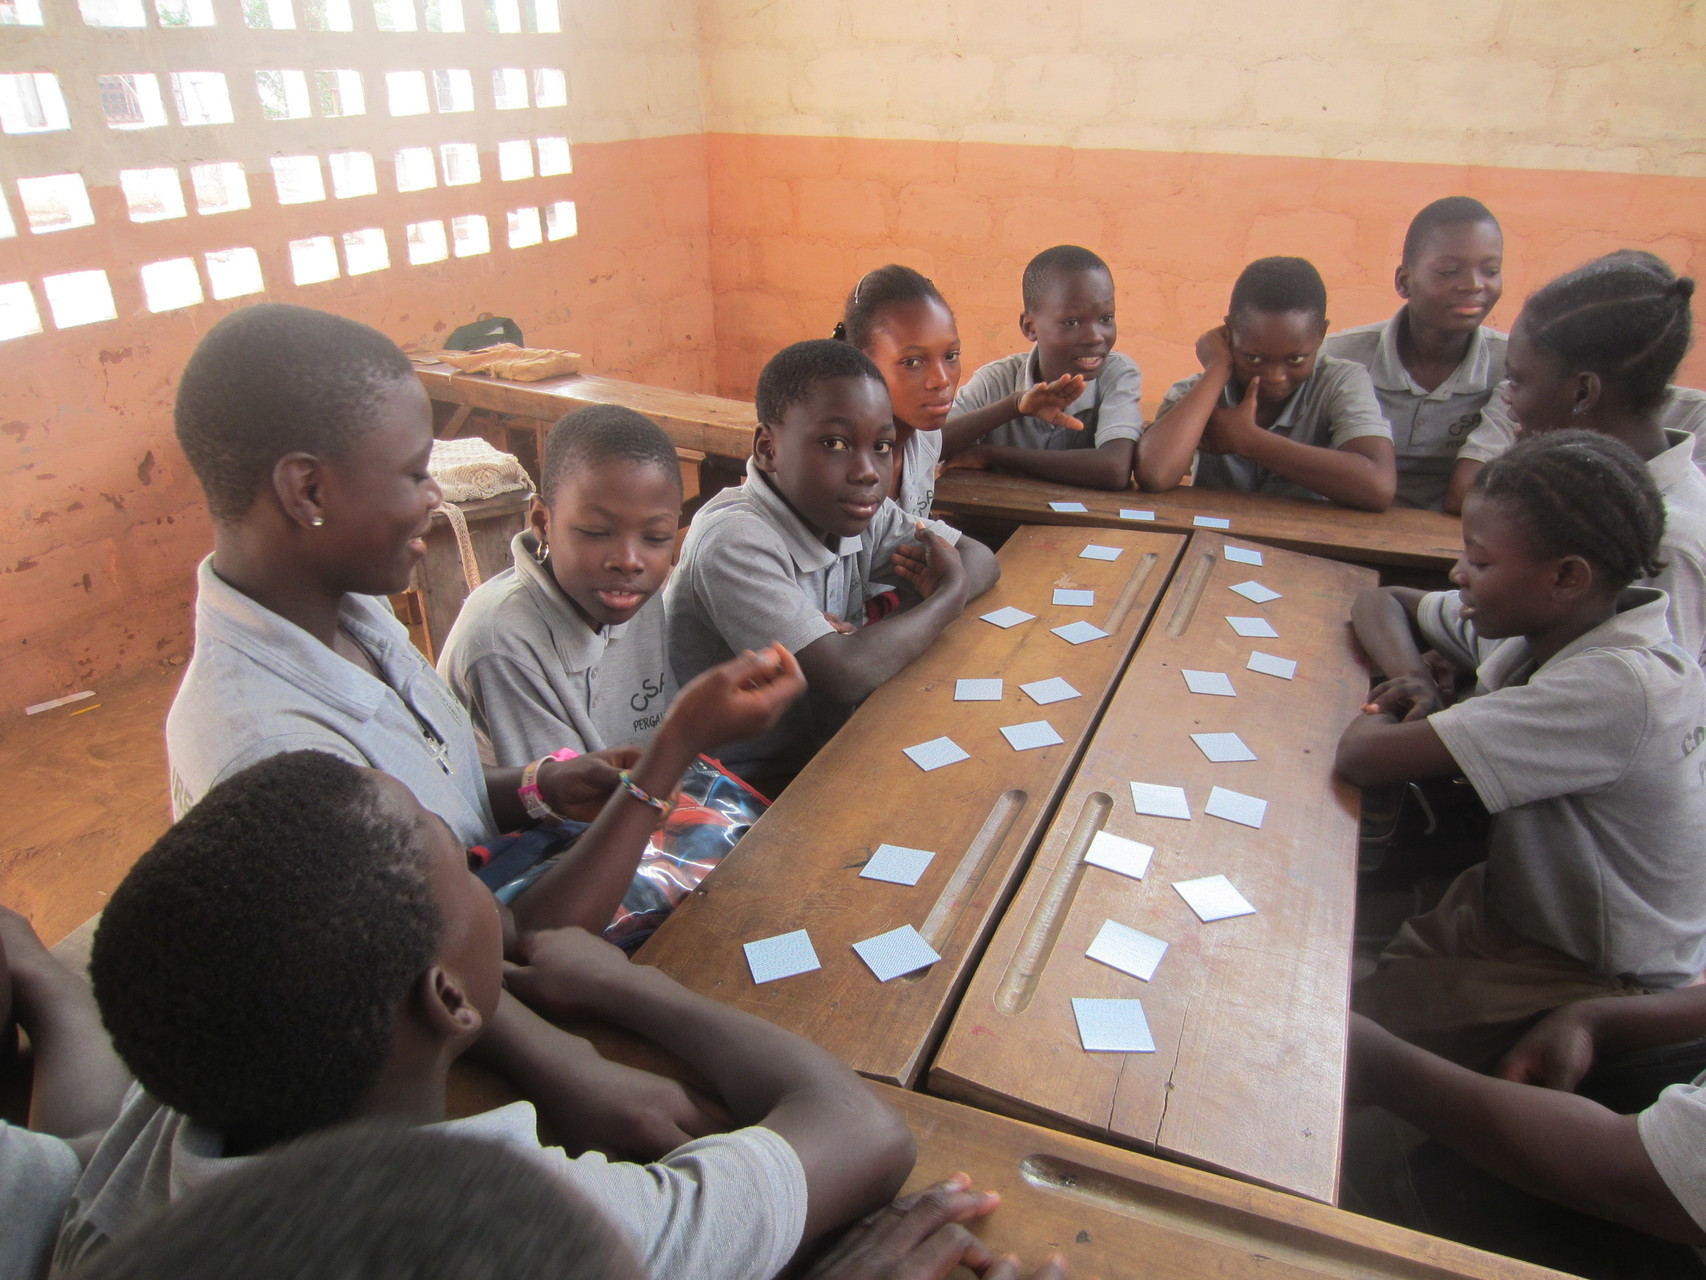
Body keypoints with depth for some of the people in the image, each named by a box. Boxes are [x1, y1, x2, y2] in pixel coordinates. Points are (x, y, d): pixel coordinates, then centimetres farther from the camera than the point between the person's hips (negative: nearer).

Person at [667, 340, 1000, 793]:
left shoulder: (852, 511, -1)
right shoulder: (733, 541, -25)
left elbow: (980, 560, 3)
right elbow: (844, 675, -33)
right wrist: (949, 595, -16)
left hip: (823, 752, 8)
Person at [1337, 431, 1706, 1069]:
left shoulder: (1619, 687, -31)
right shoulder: (1534, 621, -7)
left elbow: (1364, 755, -35)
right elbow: (1381, 602, 11)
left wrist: (1383, 713, -12)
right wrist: (1414, 680, -9)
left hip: (1590, 984, -8)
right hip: (1508, 906, 8)